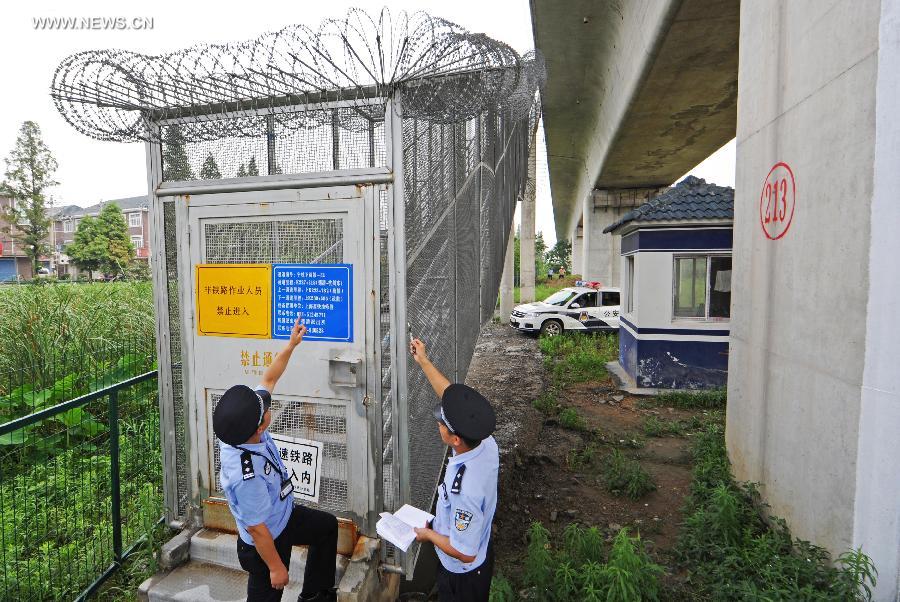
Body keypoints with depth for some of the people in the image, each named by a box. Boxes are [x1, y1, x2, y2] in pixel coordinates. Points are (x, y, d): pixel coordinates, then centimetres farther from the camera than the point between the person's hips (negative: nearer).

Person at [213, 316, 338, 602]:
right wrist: (276, 567, -15)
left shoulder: (242, 428, -20)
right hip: (267, 540, -8)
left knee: (327, 525, 26)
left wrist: (291, 345, -4)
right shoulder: (245, 475, -42)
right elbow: (256, 529, -29)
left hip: (284, 514, 9)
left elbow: (268, 380, -6)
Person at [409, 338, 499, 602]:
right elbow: (452, 398, -9)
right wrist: (423, 361, -4)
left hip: (462, 573, -7)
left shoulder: (464, 489, -43)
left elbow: (464, 552, -30)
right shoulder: (487, 444, -21)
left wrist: (428, 534, -14)